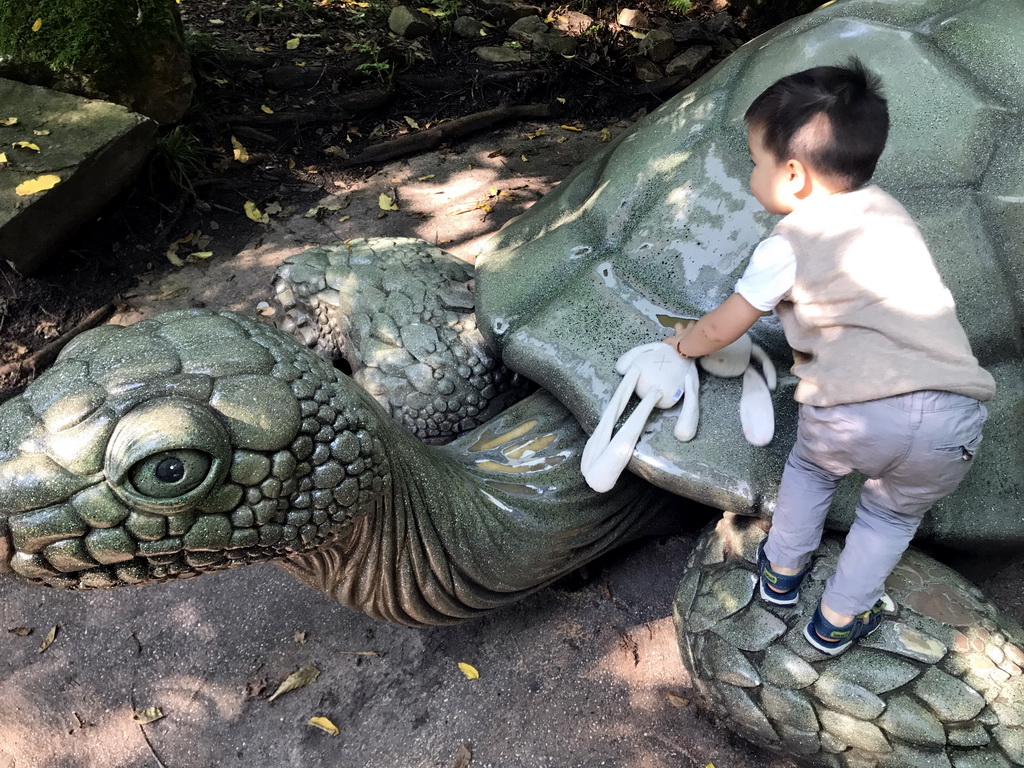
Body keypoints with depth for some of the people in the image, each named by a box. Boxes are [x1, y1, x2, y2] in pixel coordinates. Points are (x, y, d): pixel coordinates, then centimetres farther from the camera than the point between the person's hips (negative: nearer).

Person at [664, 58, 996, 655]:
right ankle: (837, 621, 41)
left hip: (853, 416, -4)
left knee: (810, 467, 30)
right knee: (894, 512, 30)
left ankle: (783, 572, 45)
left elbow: (721, 329, 13)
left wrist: (685, 344, 32)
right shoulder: (888, 213, 18)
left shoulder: (790, 244, 3)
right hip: (952, 422, 4)